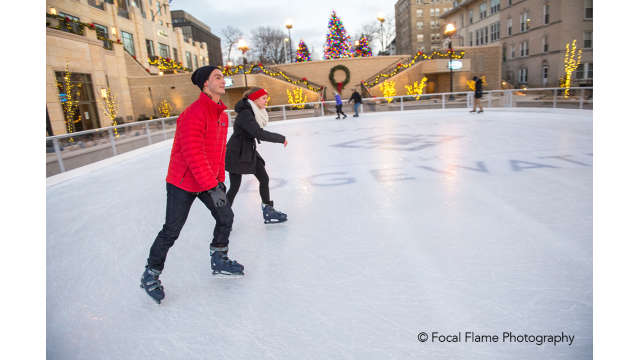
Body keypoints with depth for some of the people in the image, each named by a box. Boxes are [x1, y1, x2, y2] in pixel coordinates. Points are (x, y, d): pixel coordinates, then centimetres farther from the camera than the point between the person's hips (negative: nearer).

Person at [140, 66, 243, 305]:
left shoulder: (222, 115, 7)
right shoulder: (194, 114, -22)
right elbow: (193, 155, -28)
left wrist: (220, 180, 16)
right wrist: (212, 187, -27)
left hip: (209, 180, 8)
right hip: (183, 182, -8)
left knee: (226, 217, 8)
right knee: (172, 231, -1)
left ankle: (219, 261, 29)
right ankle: (150, 276, 20)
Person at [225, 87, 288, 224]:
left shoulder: (255, 112, 3)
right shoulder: (245, 114, -24)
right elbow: (259, 134, -31)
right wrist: (281, 138, -23)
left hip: (249, 151, 9)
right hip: (236, 153, -9)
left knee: (264, 179, 6)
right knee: (235, 187, -1)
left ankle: (268, 212, 17)